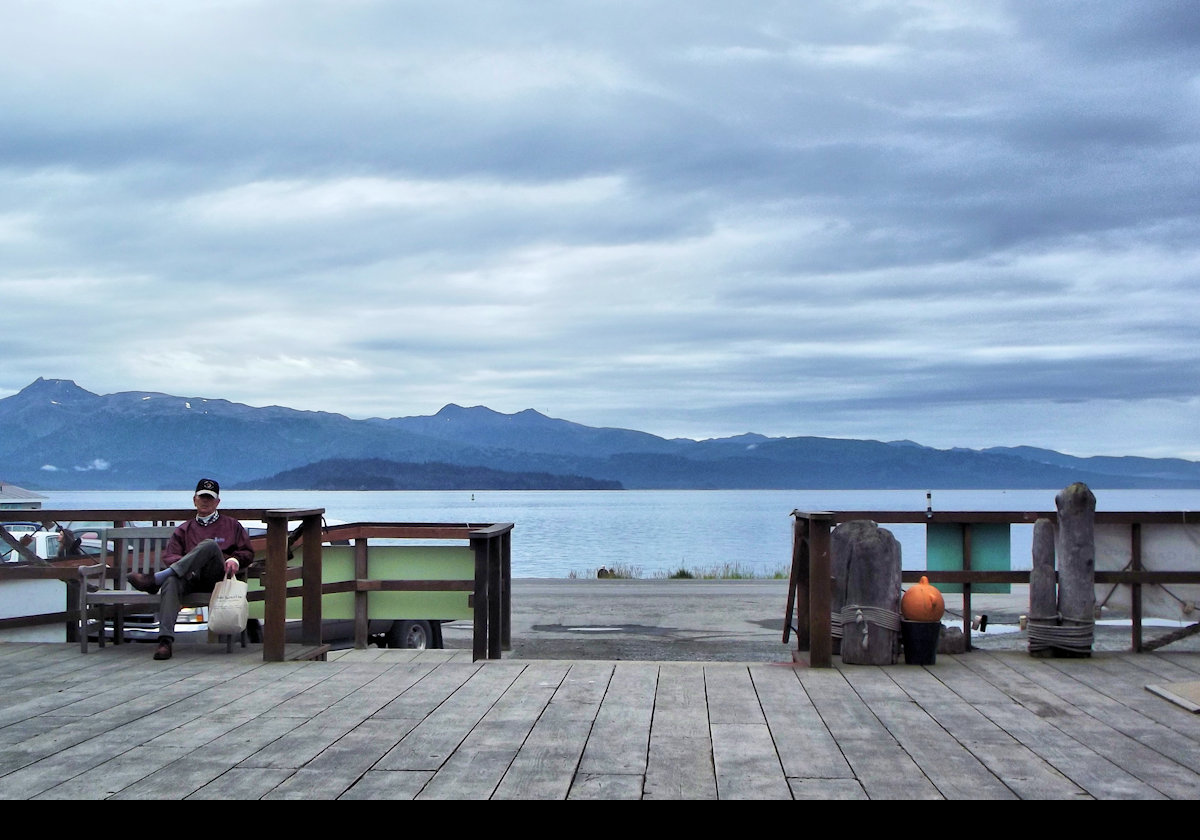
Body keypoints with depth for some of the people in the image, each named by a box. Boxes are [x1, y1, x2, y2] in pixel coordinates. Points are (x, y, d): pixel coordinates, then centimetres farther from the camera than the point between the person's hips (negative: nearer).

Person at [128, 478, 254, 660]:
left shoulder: (231, 525, 28)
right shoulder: (184, 529, 30)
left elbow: (248, 553, 20)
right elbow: (168, 556, 15)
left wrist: (234, 560, -4)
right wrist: (188, 563, -8)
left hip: (218, 578, -1)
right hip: (190, 578, 1)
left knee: (209, 544, -32)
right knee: (171, 581, -36)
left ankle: (156, 580, -39)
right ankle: (165, 640, -51)